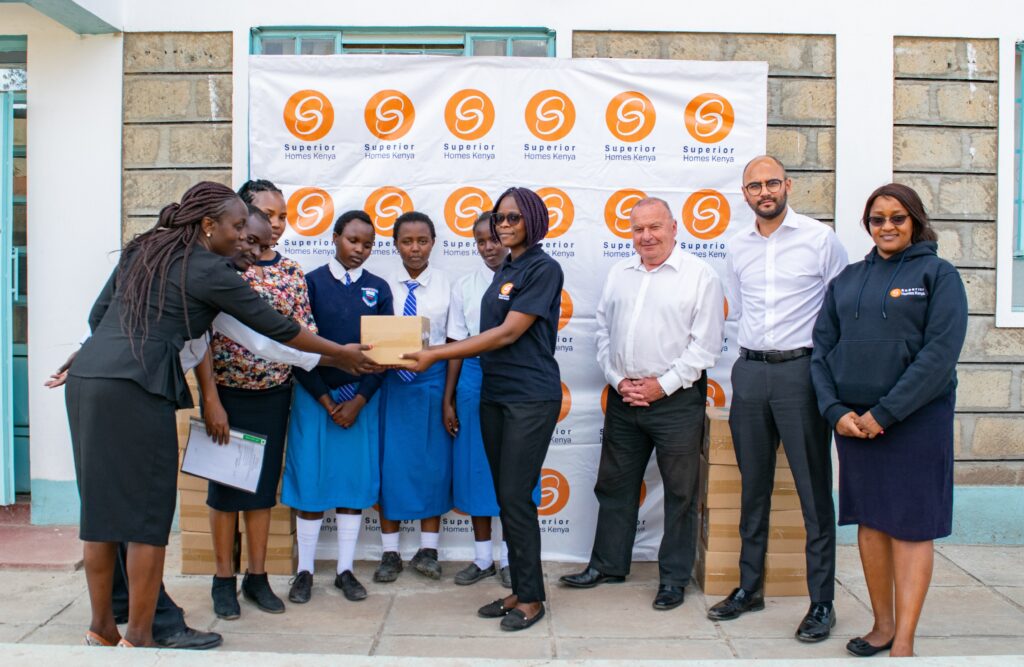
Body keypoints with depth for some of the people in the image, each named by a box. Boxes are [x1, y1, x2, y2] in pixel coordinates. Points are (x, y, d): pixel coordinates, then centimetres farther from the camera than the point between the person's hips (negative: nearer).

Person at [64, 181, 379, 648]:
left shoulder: (142, 250, 18)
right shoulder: (207, 269, -4)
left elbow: (98, 315, 20)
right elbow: (275, 327, 0)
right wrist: (341, 354, 10)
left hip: (85, 380, 8)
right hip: (133, 389, -8)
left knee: (101, 505, 14)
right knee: (148, 512, 1)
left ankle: (101, 628, 25)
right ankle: (137, 637, 10)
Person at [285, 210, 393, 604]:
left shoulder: (378, 289, 5)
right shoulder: (312, 282, -2)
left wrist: (359, 401, -6)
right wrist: (326, 400, -8)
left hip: (361, 397, 2)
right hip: (315, 396, -2)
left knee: (355, 482, 6)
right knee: (311, 481, 3)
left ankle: (345, 570, 18)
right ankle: (304, 571, 17)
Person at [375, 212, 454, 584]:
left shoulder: (446, 286, -1)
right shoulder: (384, 287, 0)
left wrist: (450, 395, -2)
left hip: (432, 381, 0)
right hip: (391, 382, 0)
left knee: (433, 463, 8)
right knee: (390, 463, 5)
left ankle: (427, 550, 23)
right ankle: (390, 553, 20)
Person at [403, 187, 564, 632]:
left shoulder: (543, 269, -9)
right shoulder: (504, 270, 15)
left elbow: (508, 333, -16)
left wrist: (436, 355, -16)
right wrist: (435, 353, 6)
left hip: (531, 398, -8)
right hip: (494, 395, 8)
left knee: (515, 497, -5)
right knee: (505, 497, 10)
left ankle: (531, 598, 10)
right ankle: (519, 590, 22)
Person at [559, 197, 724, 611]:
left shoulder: (699, 275, -5)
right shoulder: (619, 275, 11)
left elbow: (705, 344, -9)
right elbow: (604, 331, 12)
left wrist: (663, 384, -11)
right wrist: (618, 380, -1)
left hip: (676, 400, -5)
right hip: (624, 399, 5)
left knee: (680, 492, 5)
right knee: (614, 485, 13)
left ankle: (674, 578, 19)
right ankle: (608, 565, 28)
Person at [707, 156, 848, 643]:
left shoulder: (819, 238, -2)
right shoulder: (738, 246, 11)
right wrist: (757, 347, 14)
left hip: (802, 370, -4)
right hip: (749, 371, 5)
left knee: (814, 489, 0)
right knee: (753, 486, 12)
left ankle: (821, 601, 10)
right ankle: (749, 587, 24)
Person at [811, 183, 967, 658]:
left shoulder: (938, 275, -1)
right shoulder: (848, 279, 11)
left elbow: (941, 352, -11)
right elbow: (822, 349, 7)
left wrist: (884, 413, -16)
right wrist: (835, 411, -7)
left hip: (915, 419, -4)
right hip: (852, 420, 4)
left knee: (909, 525, 1)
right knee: (870, 521, 10)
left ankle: (904, 641, 8)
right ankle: (882, 624, 24)